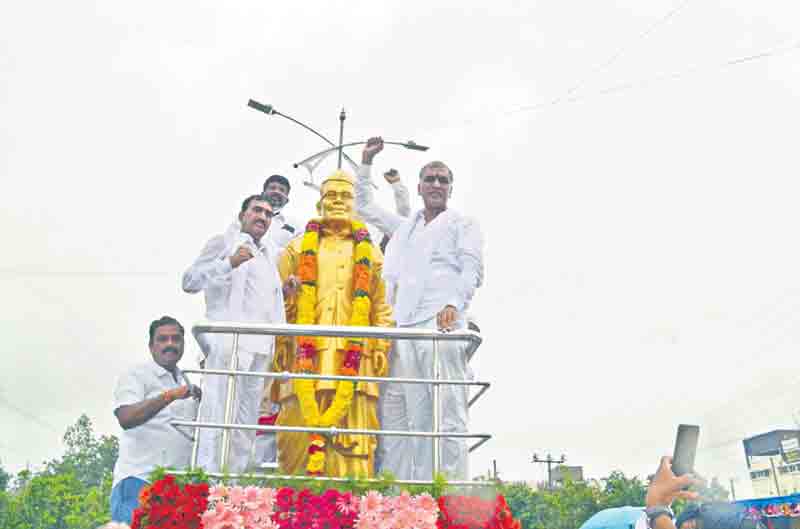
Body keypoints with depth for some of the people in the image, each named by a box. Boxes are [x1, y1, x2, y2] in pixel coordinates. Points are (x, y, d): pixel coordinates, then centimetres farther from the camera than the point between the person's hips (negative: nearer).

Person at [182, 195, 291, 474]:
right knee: (219, 416, -13)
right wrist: (229, 263, -16)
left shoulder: (271, 254, 26)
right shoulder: (223, 242, 7)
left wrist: (283, 290, 16)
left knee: (246, 423, 6)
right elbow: (189, 281, -3)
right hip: (229, 339, -7)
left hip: (261, 346, 7)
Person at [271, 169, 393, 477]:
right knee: (301, 436, -7)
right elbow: (280, 305, 13)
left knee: (353, 433, -8)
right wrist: (279, 345, 1)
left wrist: (381, 346, 0)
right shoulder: (298, 249, 19)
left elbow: (382, 309, 14)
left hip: (354, 358, 0)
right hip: (306, 357, 0)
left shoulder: (370, 254, 20)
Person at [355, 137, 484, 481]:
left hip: (441, 324, -5)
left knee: (446, 413, -12)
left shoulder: (463, 225, 15)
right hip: (402, 327, 5)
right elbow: (363, 206, 41)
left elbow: (473, 270, 1)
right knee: (396, 412, -2)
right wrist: (366, 162, 36)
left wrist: (454, 303, -17)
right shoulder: (404, 227, 30)